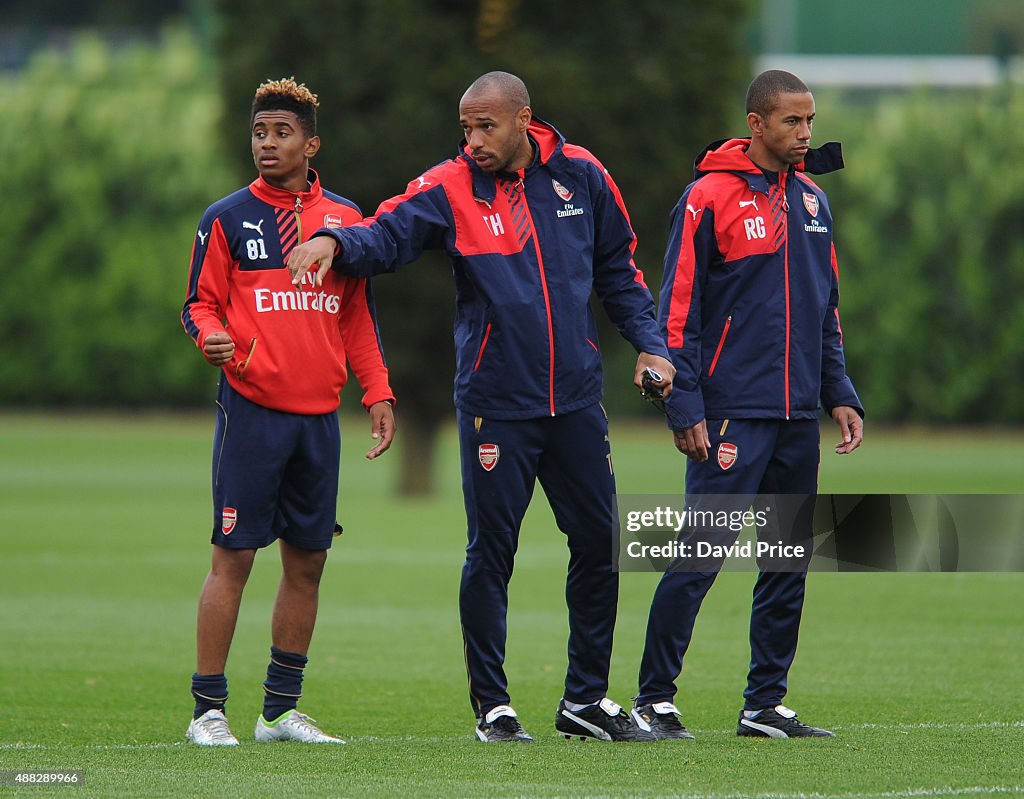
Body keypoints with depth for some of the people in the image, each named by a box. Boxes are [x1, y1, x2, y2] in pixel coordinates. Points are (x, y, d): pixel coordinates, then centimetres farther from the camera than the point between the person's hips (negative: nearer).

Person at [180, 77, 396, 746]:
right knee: (234, 556, -7)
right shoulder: (227, 219, 1)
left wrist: (378, 392, 9)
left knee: (308, 561, 7)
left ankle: (282, 710, 17)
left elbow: (358, 318, 17)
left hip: (319, 415, 4)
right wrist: (210, 335, -20)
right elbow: (201, 303, 2)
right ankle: (209, 710, -2)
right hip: (252, 410, -4)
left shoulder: (344, 219, 11)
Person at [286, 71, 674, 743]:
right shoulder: (451, 189, -6)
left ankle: (587, 699, 21)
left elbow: (618, 269, 12)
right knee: (491, 552, 0)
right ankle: (493, 706, 10)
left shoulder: (580, 175, 2)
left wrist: (650, 342, 3)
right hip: (496, 404, -3)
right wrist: (335, 241, -40)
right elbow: (388, 234, -20)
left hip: (577, 400, 3)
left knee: (599, 545, 8)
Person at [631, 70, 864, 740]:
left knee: (790, 562, 8)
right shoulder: (710, 198, -7)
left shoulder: (812, 201, 13)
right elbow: (679, 309, -8)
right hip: (733, 413, -7)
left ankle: (767, 703, 15)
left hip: (798, 413, 7)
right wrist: (686, 407, -12)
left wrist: (840, 393, 12)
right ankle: (654, 701, -3)